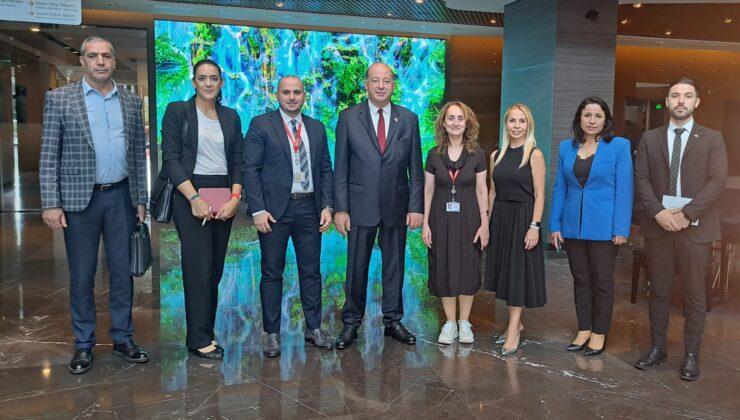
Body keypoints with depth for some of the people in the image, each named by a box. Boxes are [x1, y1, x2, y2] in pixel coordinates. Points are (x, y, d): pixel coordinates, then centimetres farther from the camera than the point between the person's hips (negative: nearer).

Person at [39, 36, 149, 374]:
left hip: (122, 197, 3)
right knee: (81, 275, 6)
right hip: (79, 198, -2)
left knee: (123, 271, 9)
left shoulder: (131, 101, 8)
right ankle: (83, 345, 20)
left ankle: (123, 338, 22)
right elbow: (49, 156, -3)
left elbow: (139, 153, 10)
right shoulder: (59, 98, 0)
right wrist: (51, 203, -10)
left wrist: (141, 199, 6)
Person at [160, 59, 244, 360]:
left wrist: (235, 197, -7)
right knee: (199, 267, -6)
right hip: (190, 195, -4)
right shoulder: (177, 111, 0)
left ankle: (206, 331, 19)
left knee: (215, 268, 7)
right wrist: (194, 198, -16)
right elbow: (170, 158, -7)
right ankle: (199, 339, 5)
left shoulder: (231, 117, 12)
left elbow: (238, 160, 8)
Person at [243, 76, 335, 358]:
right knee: (272, 273, 5)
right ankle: (272, 334, 16)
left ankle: (314, 328, 23)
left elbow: (326, 169, 11)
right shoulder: (261, 125, 0)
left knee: (311, 271, 10)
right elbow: (250, 169, -5)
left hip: (309, 208, 4)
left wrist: (327, 205, 1)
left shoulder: (317, 128, 12)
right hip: (274, 209, -3)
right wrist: (258, 210, -12)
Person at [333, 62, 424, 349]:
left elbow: (415, 169, 4)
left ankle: (393, 321, 25)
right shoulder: (348, 118, -1)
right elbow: (341, 168, -1)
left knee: (395, 266, 11)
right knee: (356, 267, 6)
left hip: (397, 206, 2)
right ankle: (351, 323, 20)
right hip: (361, 205, -1)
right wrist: (340, 208, -7)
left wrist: (416, 207, -2)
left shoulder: (409, 119, 4)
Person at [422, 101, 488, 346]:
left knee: (467, 269, 5)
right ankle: (450, 323, 19)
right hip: (441, 219, 1)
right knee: (444, 269, 5)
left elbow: (481, 190, 1)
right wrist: (425, 223, -2)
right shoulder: (434, 154, 1)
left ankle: (464, 322, 20)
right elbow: (428, 191, 3)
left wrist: (484, 223, -3)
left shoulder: (476, 154, -1)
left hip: (468, 219, -1)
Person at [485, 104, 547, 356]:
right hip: (500, 218, 6)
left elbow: (539, 195, -10)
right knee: (505, 271, 11)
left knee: (519, 271, -1)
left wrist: (534, 226, -17)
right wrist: (487, 221, 10)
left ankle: (514, 330, 5)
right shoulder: (496, 155, 8)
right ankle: (516, 323, 25)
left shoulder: (534, 155, -7)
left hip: (523, 217, -5)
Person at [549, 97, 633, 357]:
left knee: (602, 281, 7)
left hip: (603, 226, -4)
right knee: (580, 280, 12)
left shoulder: (619, 146, -4)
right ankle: (583, 331, 24)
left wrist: (621, 229, -12)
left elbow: (624, 189, -7)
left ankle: (599, 335, 20)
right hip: (573, 226, 4)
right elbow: (559, 188, 7)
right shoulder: (566, 147, 6)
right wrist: (555, 225, 2)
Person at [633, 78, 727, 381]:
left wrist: (687, 214, -16)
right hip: (658, 224, 2)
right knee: (658, 291, 9)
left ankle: (691, 355, 16)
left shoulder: (712, 139, 3)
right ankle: (657, 348, 21)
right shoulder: (650, 139, 9)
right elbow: (641, 179, 2)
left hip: (695, 227, -2)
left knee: (694, 294, 5)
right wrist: (658, 212, -13)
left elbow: (717, 181, -6)